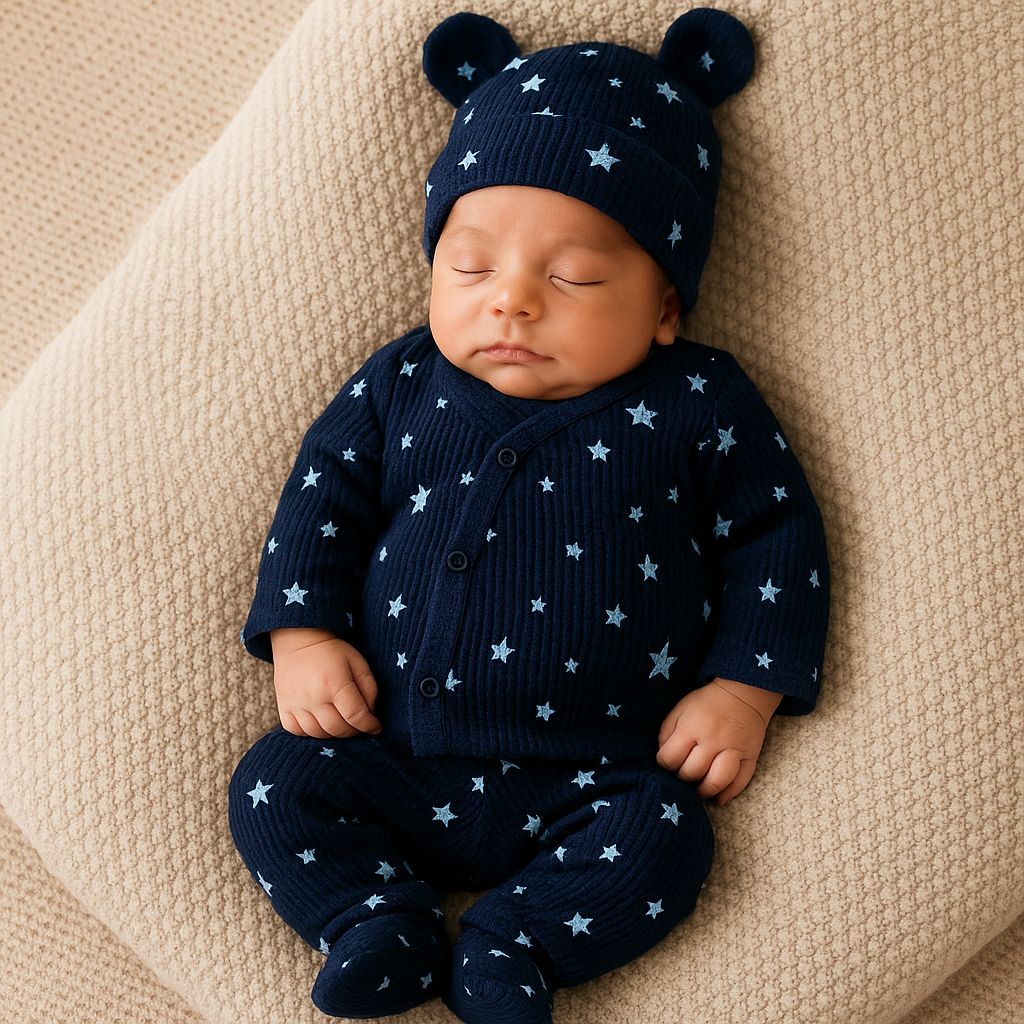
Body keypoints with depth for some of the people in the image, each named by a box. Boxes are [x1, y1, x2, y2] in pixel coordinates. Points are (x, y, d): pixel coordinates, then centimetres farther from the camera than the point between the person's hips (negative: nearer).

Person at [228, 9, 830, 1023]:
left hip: (592, 780, -2)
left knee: (665, 838, -25)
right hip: (393, 762, 3)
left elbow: (775, 537, 2)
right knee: (275, 783, -10)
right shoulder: (401, 385, 4)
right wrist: (303, 633, -3)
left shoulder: (700, 406, -3)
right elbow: (325, 489, 10)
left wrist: (742, 689, -7)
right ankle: (378, 919, -3)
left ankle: (514, 941, -13)